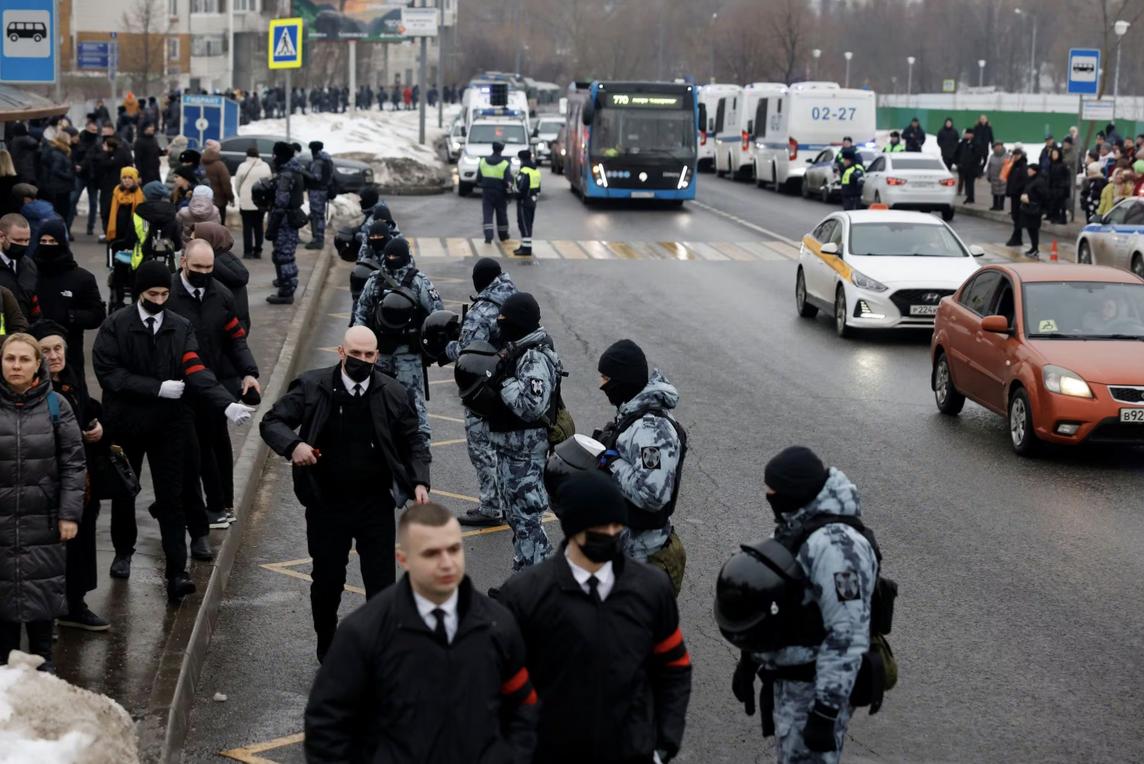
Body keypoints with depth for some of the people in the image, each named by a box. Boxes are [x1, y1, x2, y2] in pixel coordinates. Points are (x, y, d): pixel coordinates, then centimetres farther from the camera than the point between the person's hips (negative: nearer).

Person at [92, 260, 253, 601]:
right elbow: (108, 372, -15)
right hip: (125, 423, 0)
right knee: (123, 492, 16)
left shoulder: (181, 327, -1)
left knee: (172, 497, -2)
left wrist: (228, 403, -28)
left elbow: (196, 371, -11)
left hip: (169, 423, 0)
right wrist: (157, 388, -21)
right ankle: (123, 552, 39)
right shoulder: (116, 326, -6)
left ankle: (176, 573, -3)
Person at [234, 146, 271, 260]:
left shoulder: (243, 166, -9)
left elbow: (237, 183, -2)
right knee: (259, 227, 12)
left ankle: (248, 252, -3)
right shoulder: (265, 167, 1)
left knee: (247, 227, 1)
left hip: (246, 202, -3)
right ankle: (258, 251, 12)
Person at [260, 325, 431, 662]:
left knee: (382, 584, 3)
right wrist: (293, 445, -28)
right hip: (327, 505, 0)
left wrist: (419, 481, -10)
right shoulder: (312, 387, -8)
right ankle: (328, 654, 34)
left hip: (376, 505, 0)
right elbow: (272, 422, -6)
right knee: (327, 581, 13)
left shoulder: (392, 393, -3)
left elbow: (413, 441, 6)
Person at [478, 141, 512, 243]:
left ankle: (488, 237, -14)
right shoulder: (504, 164, -11)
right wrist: (509, 190, 4)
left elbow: (478, 179, 4)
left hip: (486, 192, 1)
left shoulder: (483, 161, -1)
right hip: (500, 193, -1)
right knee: (501, 215, 15)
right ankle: (503, 235, 28)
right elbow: (508, 181, -13)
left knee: (487, 215, 1)